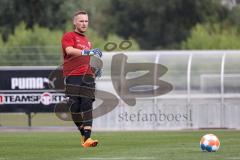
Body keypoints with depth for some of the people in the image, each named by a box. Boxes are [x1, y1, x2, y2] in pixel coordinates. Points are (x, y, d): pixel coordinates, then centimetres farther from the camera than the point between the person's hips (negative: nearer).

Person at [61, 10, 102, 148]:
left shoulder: (87, 41, 24)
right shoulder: (69, 36, 3)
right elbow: (69, 50, -17)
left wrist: (95, 70, 15)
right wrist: (88, 52, -28)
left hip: (87, 76, 4)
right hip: (73, 76, -4)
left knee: (87, 106, -8)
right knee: (75, 107, -5)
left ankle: (87, 138, -17)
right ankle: (83, 134, 12)